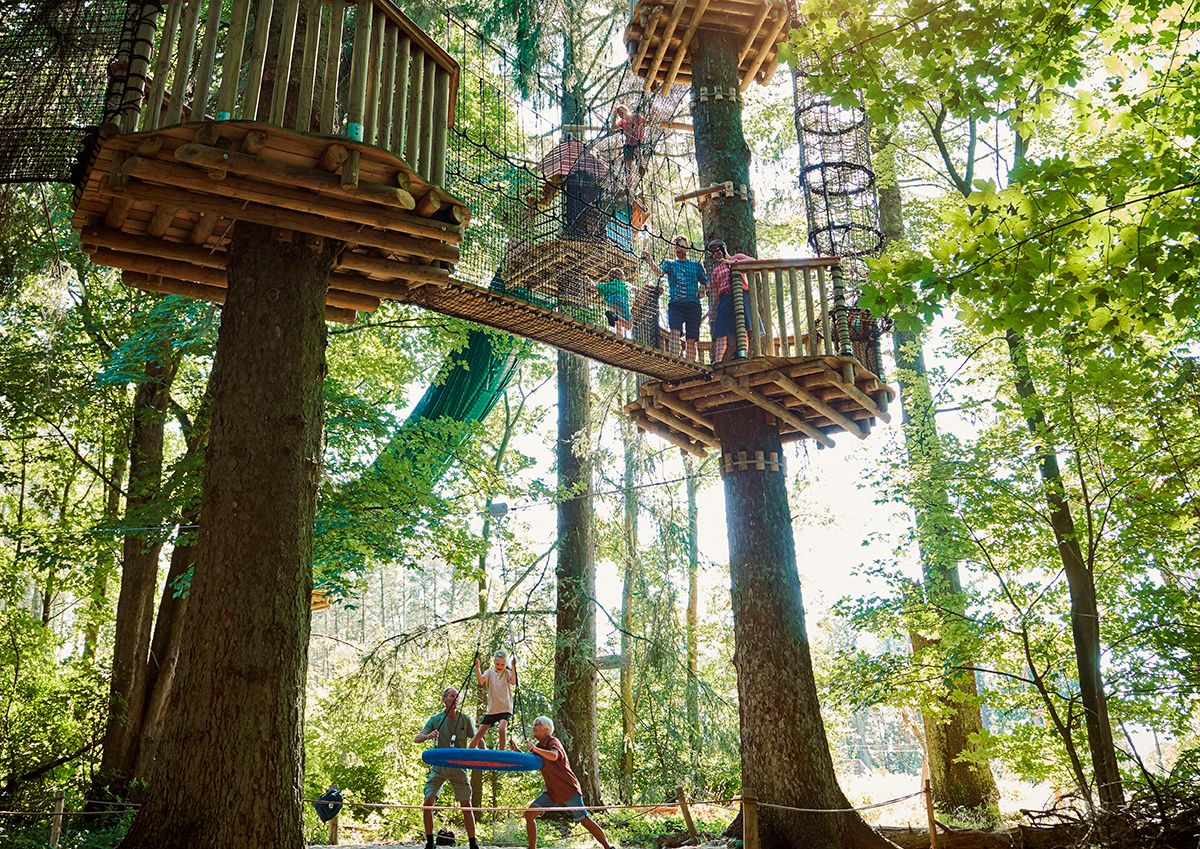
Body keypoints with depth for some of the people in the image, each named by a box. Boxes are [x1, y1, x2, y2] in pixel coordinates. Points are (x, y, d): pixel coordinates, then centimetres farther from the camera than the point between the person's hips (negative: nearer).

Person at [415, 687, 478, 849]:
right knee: (428, 801, -10)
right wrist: (428, 736, -32)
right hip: (439, 766, 0)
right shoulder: (435, 719, -2)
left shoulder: (465, 719, -1)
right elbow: (417, 739, -9)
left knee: (466, 805, 0)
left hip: (459, 767, 0)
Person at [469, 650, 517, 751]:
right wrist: (477, 667, -23)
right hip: (492, 709, 3)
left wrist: (513, 667, -22)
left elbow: (513, 681, -17)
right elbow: (481, 681, -13)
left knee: (502, 729, -29)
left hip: (505, 709, -3)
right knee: (478, 735, 3)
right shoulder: (490, 673, 7)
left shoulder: (507, 673, 4)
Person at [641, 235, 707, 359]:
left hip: (693, 305, 1)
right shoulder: (669, 263, 15)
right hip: (675, 304, -1)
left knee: (691, 340, -3)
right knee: (675, 333, -22)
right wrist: (650, 261, -27)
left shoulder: (696, 265, 19)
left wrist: (703, 288, -6)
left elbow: (706, 283, 18)